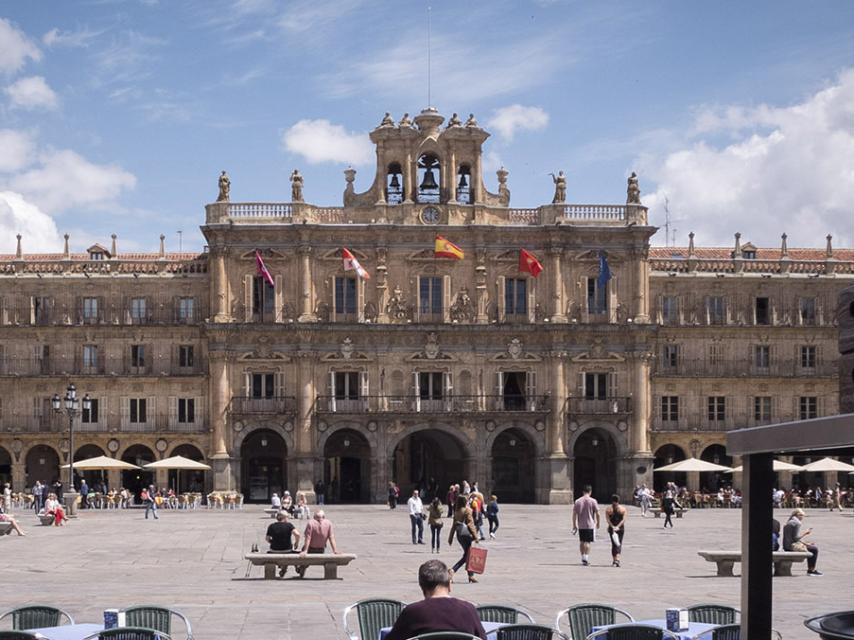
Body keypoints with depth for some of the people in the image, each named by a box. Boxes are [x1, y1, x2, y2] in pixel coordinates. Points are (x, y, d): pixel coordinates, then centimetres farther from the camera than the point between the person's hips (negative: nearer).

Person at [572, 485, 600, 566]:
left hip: (580, 525, 3)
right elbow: (597, 514, -6)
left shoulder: (577, 501, 2)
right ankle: (586, 558, -13)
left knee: (582, 541, 15)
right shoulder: (593, 501, -6)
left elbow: (574, 514, 2)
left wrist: (574, 526, 8)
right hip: (590, 525, -3)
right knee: (587, 542, -2)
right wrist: (597, 523, 9)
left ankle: (583, 557, 22)